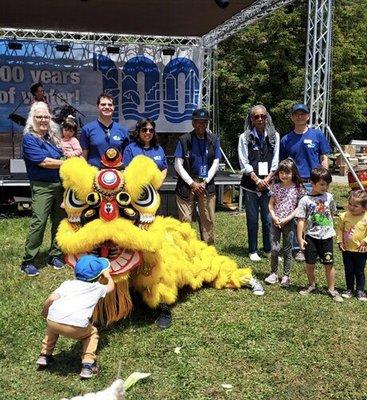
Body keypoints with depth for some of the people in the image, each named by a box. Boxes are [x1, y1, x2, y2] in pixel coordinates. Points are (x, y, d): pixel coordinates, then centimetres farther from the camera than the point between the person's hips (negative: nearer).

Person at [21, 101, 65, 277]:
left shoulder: (52, 136, 13)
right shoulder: (29, 138, -7)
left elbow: (60, 156, 22)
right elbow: (44, 162, -15)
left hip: (60, 184, 7)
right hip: (42, 186, -7)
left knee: (59, 220, 10)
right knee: (38, 222, -11)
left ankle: (54, 255, 22)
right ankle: (27, 261, -1)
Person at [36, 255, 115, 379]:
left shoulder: (68, 284, 21)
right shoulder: (97, 288, 21)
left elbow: (51, 298, 8)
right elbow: (111, 286, 42)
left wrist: (45, 312, 26)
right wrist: (108, 275, 60)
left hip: (54, 320, 3)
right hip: (77, 327, -2)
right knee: (92, 333, 28)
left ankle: (45, 355, 39)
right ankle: (88, 365, 16)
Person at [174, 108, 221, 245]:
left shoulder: (214, 140, 7)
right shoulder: (184, 140, -1)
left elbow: (215, 163, 6)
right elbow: (178, 165, -3)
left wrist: (204, 182, -4)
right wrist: (192, 183, -9)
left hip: (207, 185, 3)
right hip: (187, 184, -2)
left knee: (208, 220, 6)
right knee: (185, 220, -5)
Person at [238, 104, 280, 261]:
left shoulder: (274, 136, 7)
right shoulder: (245, 137, 1)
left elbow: (275, 162, 5)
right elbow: (244, 163, -3)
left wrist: (267, 180, -6)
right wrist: (257, 180, -8)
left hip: (268, 183, 1)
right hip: (251, 184, -1)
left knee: (268, 218, 3)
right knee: (252, 219, 4)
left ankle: (269, 249, 17)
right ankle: (253, 251, 15)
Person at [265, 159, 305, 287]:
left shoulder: (298, 188, -4)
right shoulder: (276, 187, 2)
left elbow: (299, 207, -5)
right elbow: (271, 204, 5)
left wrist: (287, 219, -13)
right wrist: (274, 217, -11)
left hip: (289, 222, -1)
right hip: (276, 222, 2)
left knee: (287, 250, 6)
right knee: (274, 248, -3)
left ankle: (286, 276, 17)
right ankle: (274, 273, 13)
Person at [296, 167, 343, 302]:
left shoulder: (329, 197, 0)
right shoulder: (305, 200, -9)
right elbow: (301, 220, -8)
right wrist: (300, 238, -10)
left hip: (327, 236, 2)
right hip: (311, 236, -2)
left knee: (329, 264, 5)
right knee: (309, 263, 7)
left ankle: (331, 289, 19)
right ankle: (312, 285, 31)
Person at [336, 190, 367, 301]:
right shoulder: (344, 216, -8)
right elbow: (339, 228, 4)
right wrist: (340, 241, -3)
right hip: (347, 249, 2)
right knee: (348, 271, 13)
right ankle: (349, 289, 28)